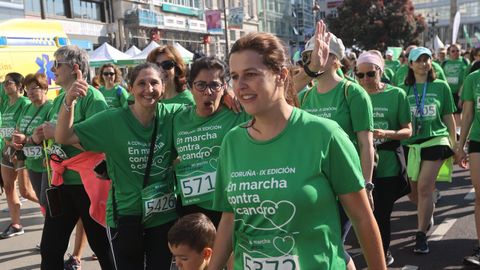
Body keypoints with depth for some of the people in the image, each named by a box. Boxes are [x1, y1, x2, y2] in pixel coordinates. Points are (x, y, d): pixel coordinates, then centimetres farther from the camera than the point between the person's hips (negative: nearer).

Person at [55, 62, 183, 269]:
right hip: (125, 215, -1)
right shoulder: (112, 120, -11)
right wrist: (69, 101, -24)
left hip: (165, 214, 2)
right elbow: (64, 137, -9)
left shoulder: (173, 114, -8)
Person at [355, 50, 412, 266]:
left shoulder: (396, 94, -4)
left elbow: (408, 130, -3)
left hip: (389, 165, -2)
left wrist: (387, 133, -22)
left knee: (382, 212, 5)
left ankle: (383, 253, 27)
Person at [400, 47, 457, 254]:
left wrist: (453, 144, 11)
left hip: (436, 141, -2)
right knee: (413, 192, 7)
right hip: (411, 144, 2)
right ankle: (427, 213, 42)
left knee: (424, 187, -15)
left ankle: (421, 236, -5)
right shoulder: (404, 90, 6)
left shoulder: (441, 86, 5)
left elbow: (448, 118, 10)